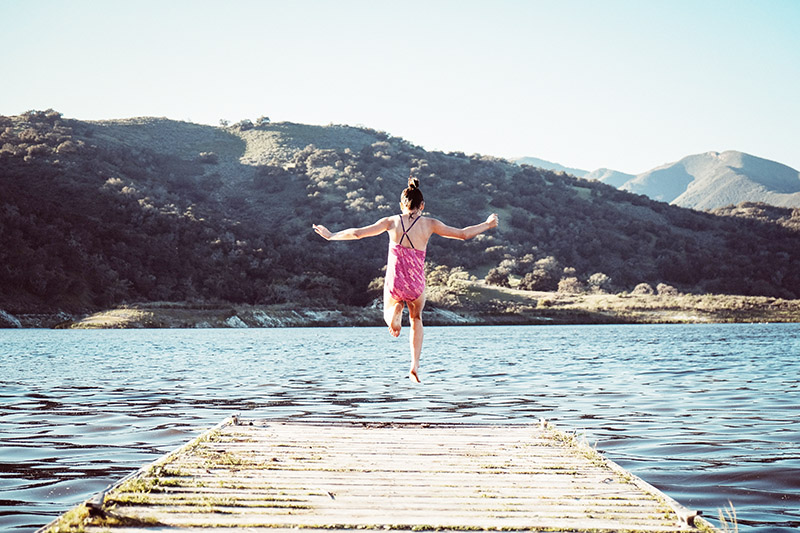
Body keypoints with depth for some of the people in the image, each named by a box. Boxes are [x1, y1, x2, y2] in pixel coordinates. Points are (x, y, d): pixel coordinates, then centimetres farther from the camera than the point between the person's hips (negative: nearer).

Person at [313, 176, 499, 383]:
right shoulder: (429, 224, -1)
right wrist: (487, 225, 21)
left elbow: (357, 233, 1)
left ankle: (395, 313, -7)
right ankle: (415, 366, 19)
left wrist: (330, 235, 16)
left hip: (394, 284, 0)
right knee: (416, 319, 30)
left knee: (388, 312, 31)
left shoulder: (392, 222, -1)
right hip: (416, 285, 0)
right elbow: (463, 234, 5)